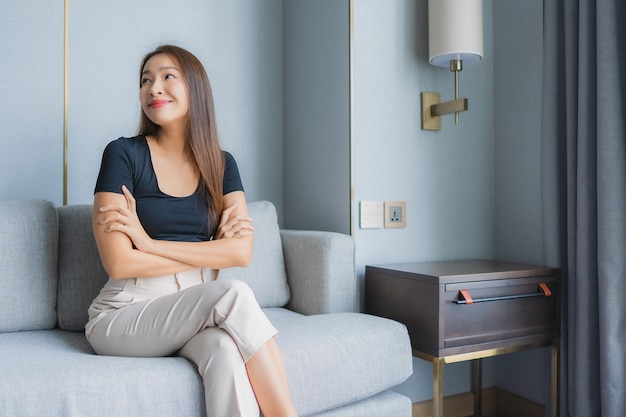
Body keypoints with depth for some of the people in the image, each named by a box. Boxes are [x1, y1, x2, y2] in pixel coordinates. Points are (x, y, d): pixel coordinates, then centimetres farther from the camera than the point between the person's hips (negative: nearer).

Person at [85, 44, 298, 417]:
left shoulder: (221, 164, 5)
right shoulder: (123, 154, -5)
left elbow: (242, 252, -9)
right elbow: (119, 263, -13)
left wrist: (149, 242, -13)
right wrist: (209, 254, -9)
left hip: (196, 310, 3)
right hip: (124, 316, -2)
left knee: (226, 350, -33)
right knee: (234, 294, -30)